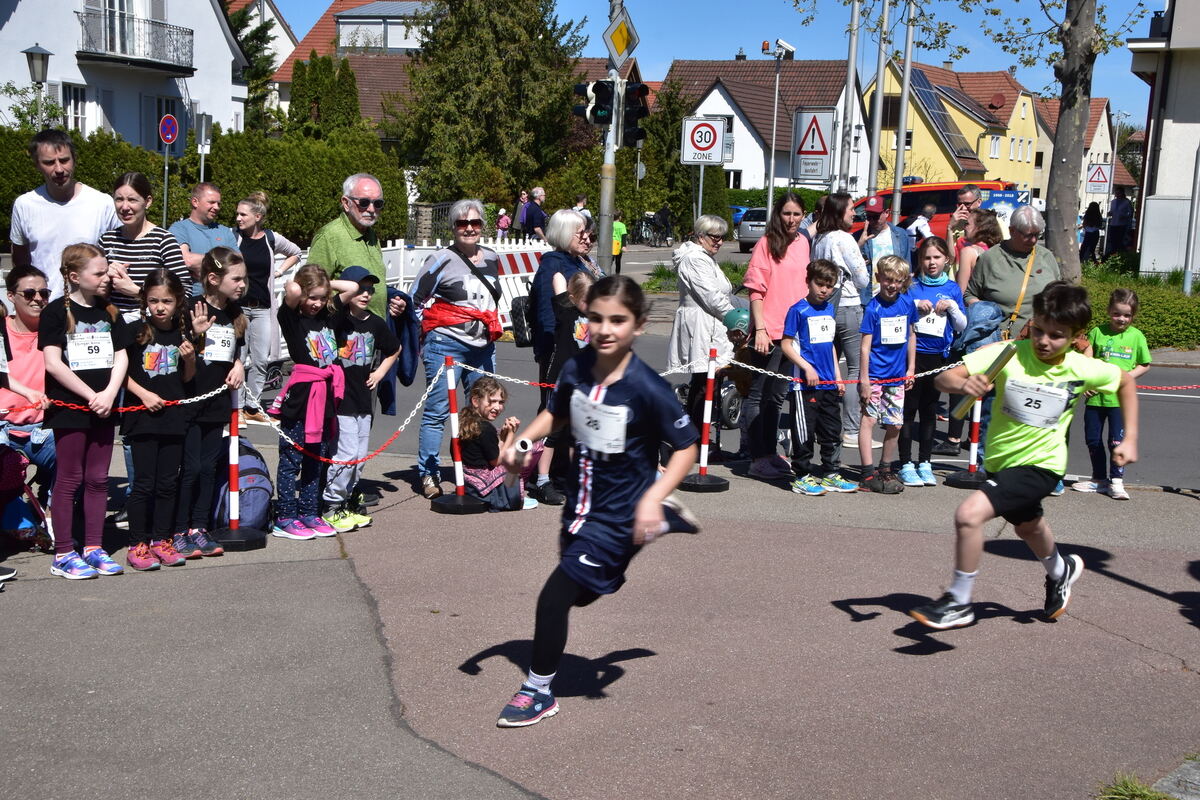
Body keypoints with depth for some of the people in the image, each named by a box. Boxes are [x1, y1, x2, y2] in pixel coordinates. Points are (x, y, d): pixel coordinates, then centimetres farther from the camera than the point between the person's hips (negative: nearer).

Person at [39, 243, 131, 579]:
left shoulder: (110, 312, 11)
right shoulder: (57, 311, -6)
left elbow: (121, 357, 8)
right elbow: (53, 363, -12)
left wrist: (109, 394, -8)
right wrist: (91, 396, -14)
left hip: (103, 409, 5)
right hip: (70, 408, -5)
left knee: (98, 479, 9)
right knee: (69, 479, 0)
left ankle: (94, 548, 18)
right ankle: (63, 554, 7)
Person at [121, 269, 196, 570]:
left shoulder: (183, 334, 6)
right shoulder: (135, 331, -5)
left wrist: (190, 358, -5)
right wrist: (143, 393, -14)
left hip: (174, 417, 4)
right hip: (142, 418, -4)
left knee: (168, 482, 9)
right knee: (144, 483, -2)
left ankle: (162, 540, 18)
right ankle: (137, 545, 6)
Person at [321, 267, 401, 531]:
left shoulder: (375, 323, 8)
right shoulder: (339, 317, -11)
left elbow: (395, 349, 26)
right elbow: (350, 288, -32)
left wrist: (380, 372, 16)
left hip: (364, 396, 7)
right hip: (340, 397, -7)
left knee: (360, 455, 11)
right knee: (347, 453, -10)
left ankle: (345, 502, 25)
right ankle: (330, 507, 3)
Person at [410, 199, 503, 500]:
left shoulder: (492, 258, 12)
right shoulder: (441, 260, -7)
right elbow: (416, 300, -3)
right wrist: (429, 334, -2)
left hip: (483, 347, 7)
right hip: (446, 346, -6)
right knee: (437, 411, -4)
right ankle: (428, 475, 5)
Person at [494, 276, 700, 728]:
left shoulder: (647, 389, -25)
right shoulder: (576, 370, -9)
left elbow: (687, 447, -16)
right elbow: (557, 412, 11)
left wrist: (652, 499, -27)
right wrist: (522, 442, -7)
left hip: (619, 515, -7)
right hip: (582, 502, 7)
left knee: (554, 598, -10)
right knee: (582, 592, 28)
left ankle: (539, 692, 14)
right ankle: (662, 522, 43)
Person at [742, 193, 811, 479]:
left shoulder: (802, 242, 11)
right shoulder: (766, 244, -8)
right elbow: (756, 289, -10)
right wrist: (759, 329, -17)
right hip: (769, 332, -7)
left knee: (777, 395, 15)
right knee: (759, 395, -1)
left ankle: (770, 452, 25)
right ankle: (757, 458, 2)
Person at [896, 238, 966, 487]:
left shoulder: (952, 288, 8)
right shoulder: (912, 286, 1)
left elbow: (962, 326, 8)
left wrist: (952, 306, -8)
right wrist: (916, 305, -15)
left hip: (939, 356, 3)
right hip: (913, 353, -3)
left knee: (930, 408, 10)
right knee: (909, 408, -3)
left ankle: (924, 463, 17)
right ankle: (906, 465, 2)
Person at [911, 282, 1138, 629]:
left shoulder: (1084, 369, -15)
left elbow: (1126, 381, 7)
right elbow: (944, 378, -25)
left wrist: (1130, 439, 3)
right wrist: (963, 383, -48)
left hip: (1040, 466, -4)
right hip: (1000, 461, 4)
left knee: (969, 514, -25)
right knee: (1028, 527, 32)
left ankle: (959, 602, -7)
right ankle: (1060, 571, 66)